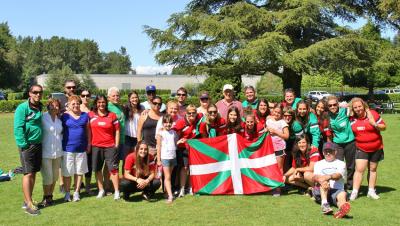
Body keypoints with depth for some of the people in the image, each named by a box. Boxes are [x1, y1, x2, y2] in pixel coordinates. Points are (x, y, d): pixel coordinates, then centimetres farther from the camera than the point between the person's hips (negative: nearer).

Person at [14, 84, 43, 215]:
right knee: (28, 174, -5)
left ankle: (27, 200, 21)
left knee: (34, 173, 11)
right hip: (28, 145, -7)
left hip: (38, 144, 7)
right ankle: (29, 204, 1)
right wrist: (24, 145, -18)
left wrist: (42, 142, 11)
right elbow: (18, 128, -15)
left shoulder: (40, 108, 12)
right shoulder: (23, 108, -10)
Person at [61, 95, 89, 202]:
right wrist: (60, 146, -3)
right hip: (68, 148, -2)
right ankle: (67, 193, 17)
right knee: (67, 172, 4)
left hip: (81, 149, 2)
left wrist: (88, 144, 9)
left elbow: (88, 131, 11)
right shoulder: (64, 116, -1)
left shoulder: (85, 115, 7)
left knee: (79, 171, 9)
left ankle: (76, 192, 21)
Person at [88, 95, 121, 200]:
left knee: (113, 169, -4)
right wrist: (89, 144, 2)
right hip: (96, 147, 2)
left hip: (110, 146, -2)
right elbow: (89, 131, 6)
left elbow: (117, 131, 4)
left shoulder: (112, 115, 3)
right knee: (97, 169, 10)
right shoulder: (91, 115, 4)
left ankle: (116, 191, 2)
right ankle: (101, 190, 23)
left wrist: (116, 145, -1)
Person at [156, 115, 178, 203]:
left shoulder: (173, 132, 9)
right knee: (167, 177, -4)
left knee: (169, 176, 10)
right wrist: (158, 160, -6)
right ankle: (170, 196, -7)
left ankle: (167, 192, 16)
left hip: (173, 157, 5)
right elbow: (159, 147, -5)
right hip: (165, 157, -4)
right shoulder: (161, 133, -4)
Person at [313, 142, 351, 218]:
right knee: (324, 181, -29)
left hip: (336, 190, -1)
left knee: (343, 194, -33)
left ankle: (342, 208, -68)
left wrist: (329, 176, -32)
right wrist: (320, 179, -27)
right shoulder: (319, 163, 21)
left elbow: (338, 175, -8)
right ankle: (324, 204, -50)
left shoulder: (341, 163, 16)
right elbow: (315, 177, -1)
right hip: (320, 191, 1)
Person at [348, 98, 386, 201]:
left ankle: (371, 191, 24)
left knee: (373, 169, 12)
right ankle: (354, 192, -6)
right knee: (359, 169, -9)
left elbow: (384, 127, -6)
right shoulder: (352, 119, -5)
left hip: (376, 148, 0)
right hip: (361, 148, 0)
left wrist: (375, 124, -23)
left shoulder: (372, 114, -11)